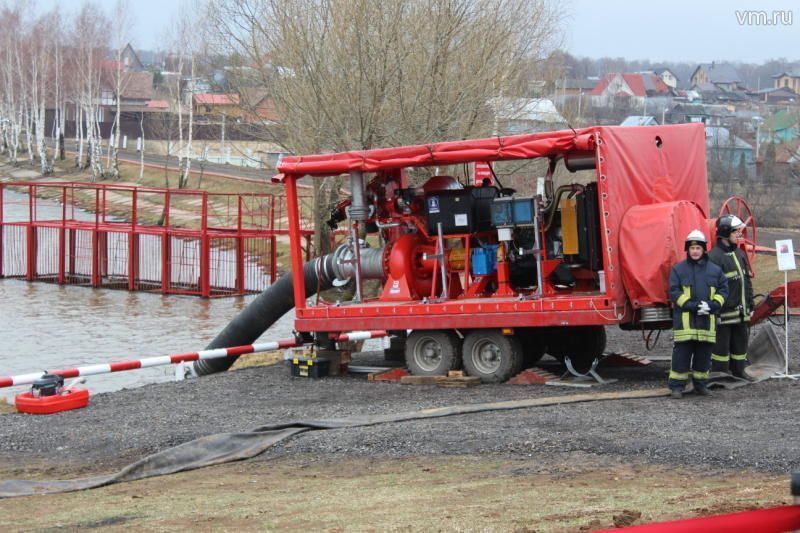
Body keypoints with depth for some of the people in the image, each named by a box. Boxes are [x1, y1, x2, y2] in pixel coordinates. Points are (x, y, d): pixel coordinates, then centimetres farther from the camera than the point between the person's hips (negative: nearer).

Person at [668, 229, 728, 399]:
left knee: (704, 353, 8)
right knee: (682, 352, -4)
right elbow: (674, 291, -4)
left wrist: (713, 305, -8)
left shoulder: (715, 270, 9)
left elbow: (723, 290, 9)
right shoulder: (678, 269, 1)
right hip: (685, 319, -3)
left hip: (707, 320, 3)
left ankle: (701, 383, 21)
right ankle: (677, 386, 2)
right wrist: (691, 305, -14)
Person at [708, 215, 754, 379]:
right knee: (721, 345, -2)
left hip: (741, 312, 8)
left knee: (740, 343, 14)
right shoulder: (714, 256, -14)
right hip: (724, 312, -8)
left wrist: (750, 305, 17)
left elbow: (747, 280, 20)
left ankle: (739, 373, 24)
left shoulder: (739, 253, 13)